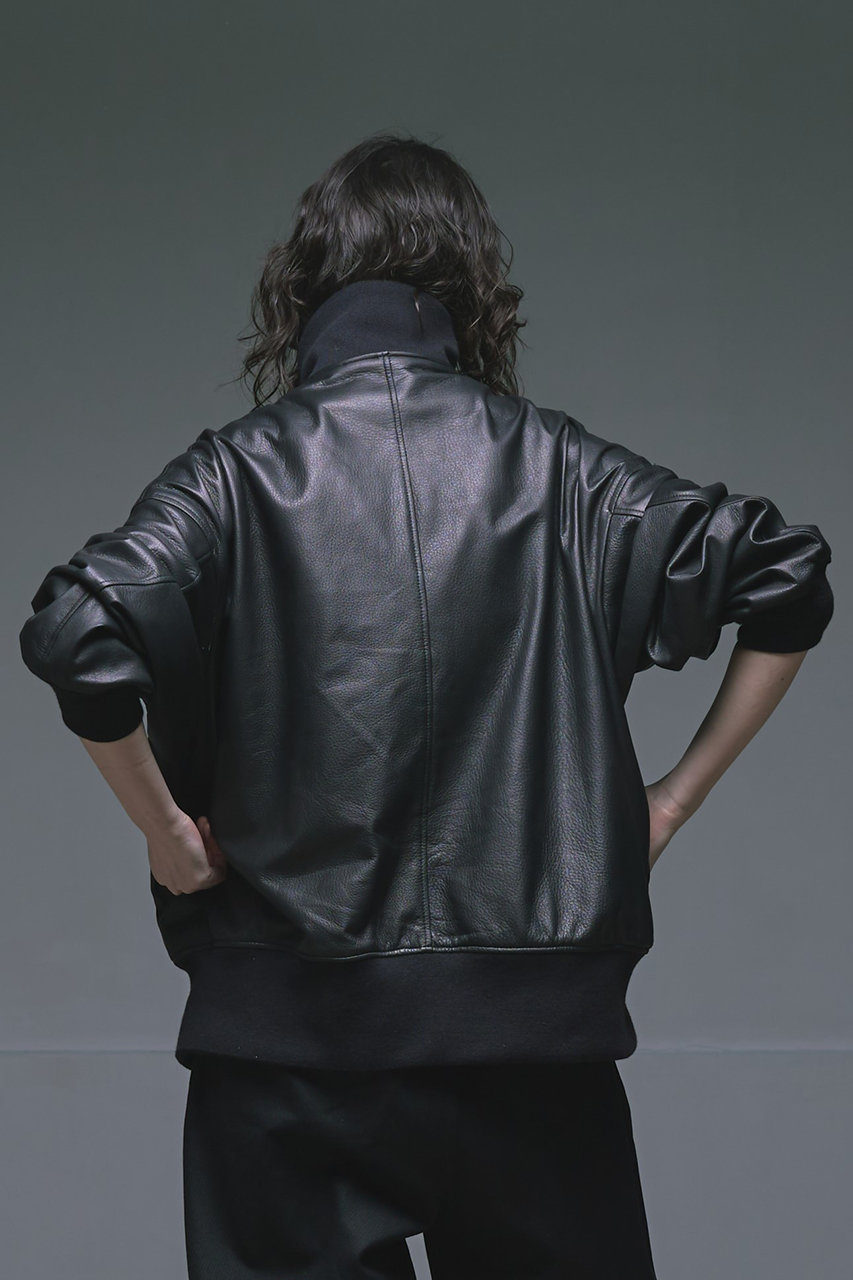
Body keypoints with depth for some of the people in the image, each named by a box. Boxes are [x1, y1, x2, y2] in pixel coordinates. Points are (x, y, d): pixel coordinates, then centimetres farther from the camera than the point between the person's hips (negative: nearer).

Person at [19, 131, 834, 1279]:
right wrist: (673, 800, 10)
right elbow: (789, 586, 4)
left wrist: (170, 834, -4)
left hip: (292, 1025, -1)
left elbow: (79, 636, -17)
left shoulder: (241, 471, -2)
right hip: (531, 1030, 1)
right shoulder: (558, 466, 4)